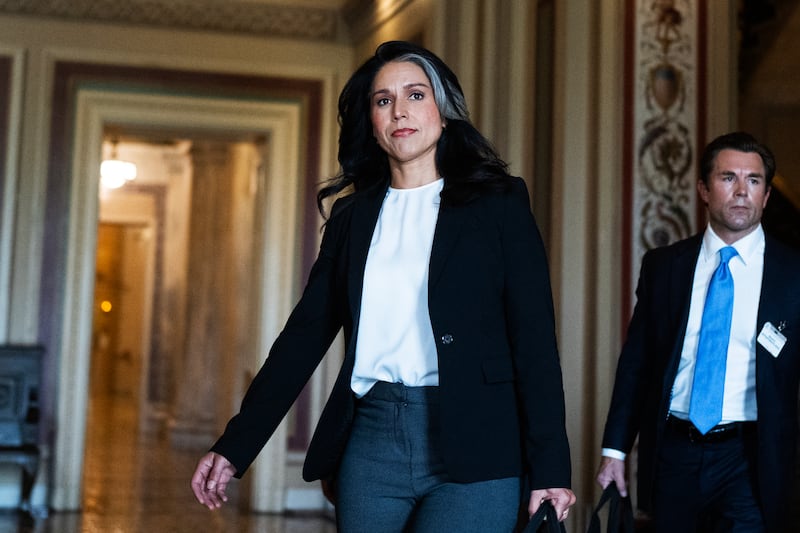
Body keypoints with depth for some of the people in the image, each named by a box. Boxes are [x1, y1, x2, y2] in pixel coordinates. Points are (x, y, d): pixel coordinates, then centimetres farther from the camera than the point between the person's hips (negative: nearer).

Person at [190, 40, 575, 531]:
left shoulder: (499, 203, 2)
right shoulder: (352, 215, 12)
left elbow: (534, 338, -3)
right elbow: (306, 332, 10)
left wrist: (549, 470, -11)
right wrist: (235, 446, 3)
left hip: (470, 442, -3)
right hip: (371, 441, 3)